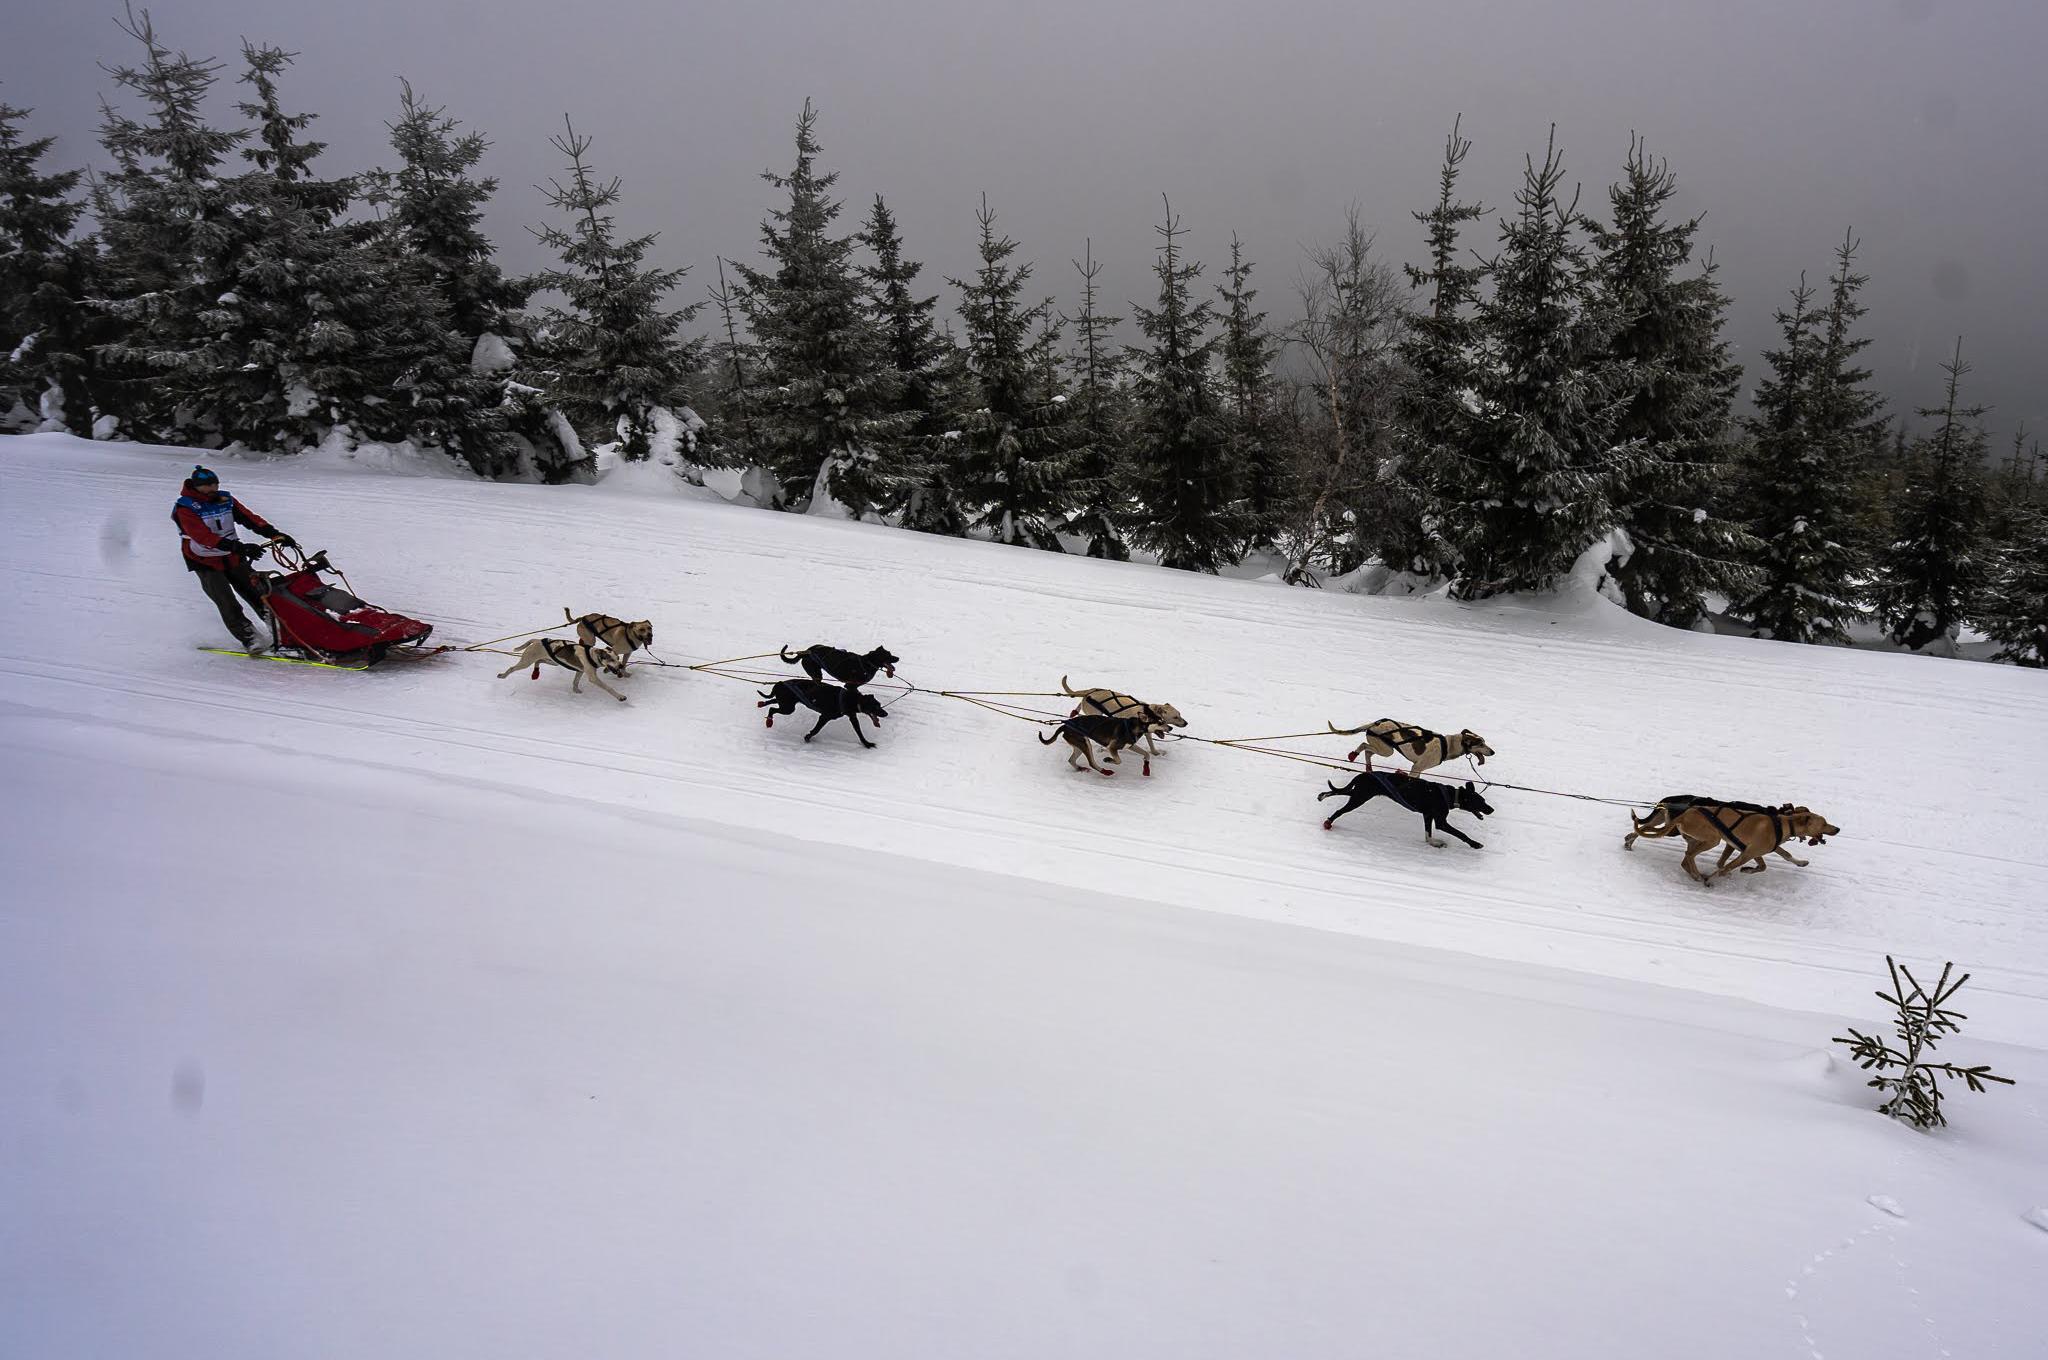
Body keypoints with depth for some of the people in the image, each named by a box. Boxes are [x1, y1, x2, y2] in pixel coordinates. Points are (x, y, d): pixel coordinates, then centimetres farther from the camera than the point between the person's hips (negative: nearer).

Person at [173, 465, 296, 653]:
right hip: (207, 564, -4)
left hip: (233, 559, 4)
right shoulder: (186, 508, -14)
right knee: (228, 606, -13)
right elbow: (204, 537, -27)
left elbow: (249, 517, -5)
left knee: (259, 596, 0)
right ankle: (248, 639, -9)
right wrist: (239, 547, -39)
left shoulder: (225, 500, 2)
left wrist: (274, 534, -22)